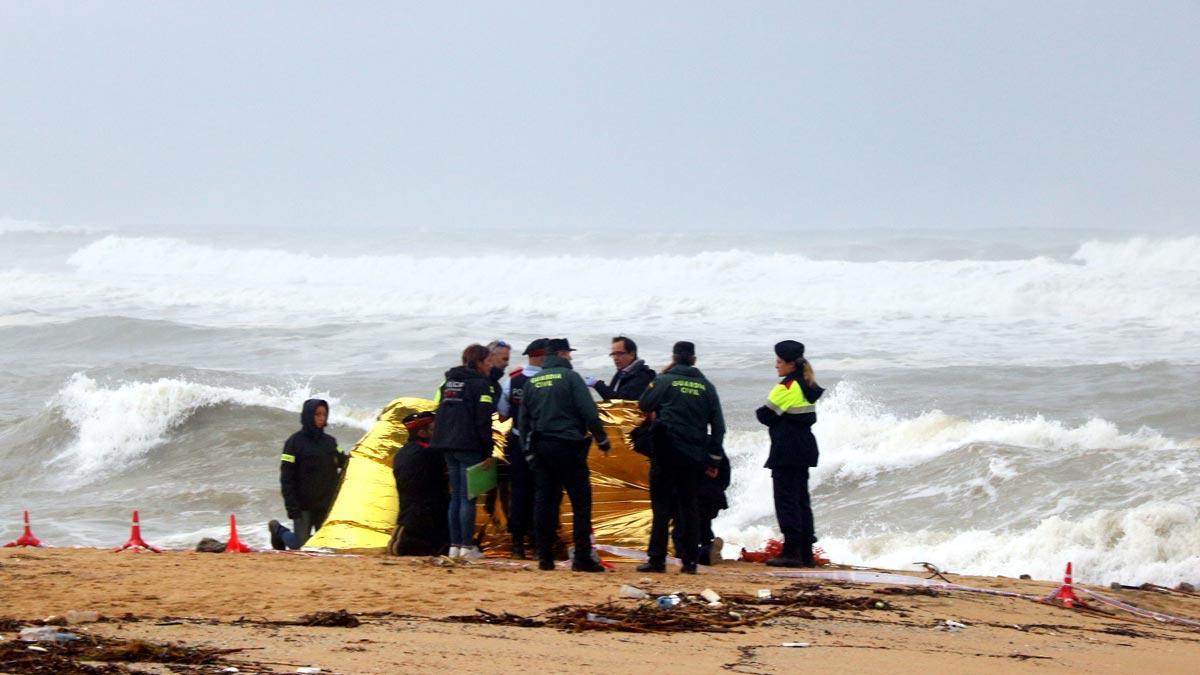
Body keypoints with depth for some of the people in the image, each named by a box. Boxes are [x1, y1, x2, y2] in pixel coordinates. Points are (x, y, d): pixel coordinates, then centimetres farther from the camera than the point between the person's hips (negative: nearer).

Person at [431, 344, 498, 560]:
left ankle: (455, 545, 10)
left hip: (448, 445, 7)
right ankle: (467, 546, -7)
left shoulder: (448, 382, 15)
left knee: (455, 496, 11)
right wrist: (488, 452, -10)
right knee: (468, 498, -5)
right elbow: (483, 421, -12)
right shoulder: (480, 384, -8)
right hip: (469, 446, -7)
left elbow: (440, 414, 17)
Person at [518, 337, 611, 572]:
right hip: (568, 445, -5)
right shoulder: (570, 377, -6)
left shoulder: (531, 383, 11)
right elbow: (589, 412, -11)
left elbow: (523, 420, 13)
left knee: (544, 502, 7)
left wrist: (529, 451, 19)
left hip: (540, 447, 5)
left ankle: (545, 557, 6)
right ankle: (582, 558, -7)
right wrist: (601, 439, 0)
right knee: (581, 502, -2)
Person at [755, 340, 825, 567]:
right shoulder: (808, 386, 13)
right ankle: (806, 552, 12)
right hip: (805, 449, 9)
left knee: (786, 499, -6)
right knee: (801, 499, 12)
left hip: (787, 451, -9)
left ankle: (792, 551, -8)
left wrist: (760, 412, 6)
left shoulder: (786, 387, -15)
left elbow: (766, 415, -14)